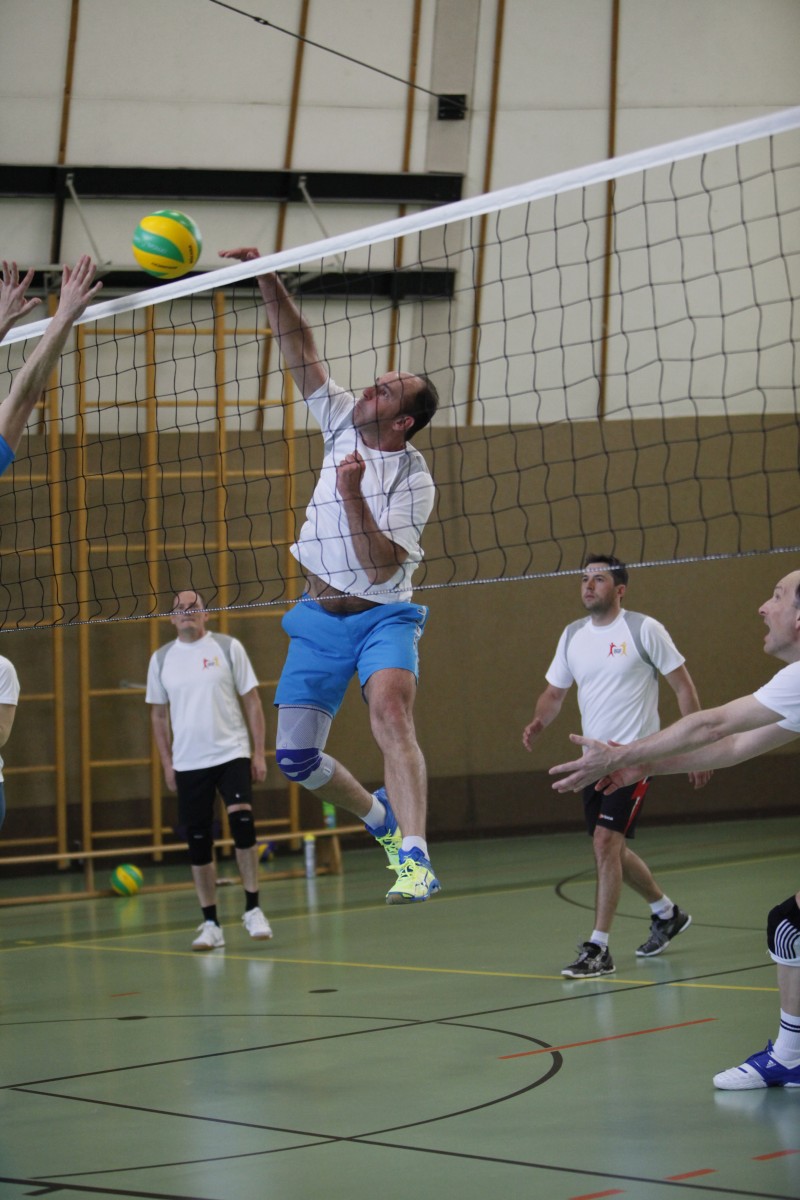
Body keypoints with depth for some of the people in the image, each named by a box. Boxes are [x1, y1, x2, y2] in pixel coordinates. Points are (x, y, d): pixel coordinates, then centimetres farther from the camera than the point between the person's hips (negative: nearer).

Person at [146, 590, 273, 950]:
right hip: (188, 764, 2)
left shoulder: (228, 647, 1)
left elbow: (252, 702, 2)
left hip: (231, 754, -2)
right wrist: (167, 763, 7)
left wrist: (259, 752, -3)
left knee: (242, 823, -19)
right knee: (198, 843, 2)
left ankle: (252, 910, -7)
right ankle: (210, 924, 10)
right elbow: (159, 714, 14)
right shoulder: (161, 659, 7)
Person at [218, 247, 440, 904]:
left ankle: (415, 860, -42)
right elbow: (297, 341, 0)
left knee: (391, 709, -33)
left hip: (382, 615, -5)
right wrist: (266, 278, -12)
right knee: (295, 755, 1)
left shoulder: (413, 480, -14)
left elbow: (382, 566, -22)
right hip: (319, 615, 6)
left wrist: (352, 495, -32)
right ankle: (383, 817, 28)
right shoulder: (343, 421, 0)